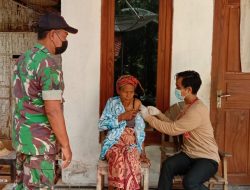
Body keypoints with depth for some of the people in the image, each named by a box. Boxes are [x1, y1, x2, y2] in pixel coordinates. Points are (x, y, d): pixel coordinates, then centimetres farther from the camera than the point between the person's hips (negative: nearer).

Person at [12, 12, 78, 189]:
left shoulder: (24, 59, 10)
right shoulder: (49, 64, -20)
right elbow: (53, 110, -25)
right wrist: (66, 145, -16)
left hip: (23, 136, 9)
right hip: (39, 141, -9)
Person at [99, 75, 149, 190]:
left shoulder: (138, 105, 7)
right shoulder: (112, 102, 0)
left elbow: (141, 132, 12)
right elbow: (101, 125, -8)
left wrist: (142, 152, 5)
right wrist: (121, 117, -16)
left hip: (132, 145, 2)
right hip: (114, 143, -1)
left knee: (131, 160, -33)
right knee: (118, 160, -34)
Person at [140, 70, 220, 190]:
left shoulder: (197, 110, -23)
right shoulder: (188, 105, 9)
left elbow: (172, 129, -24)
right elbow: (174, 126, 11)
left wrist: (148, 117, -16)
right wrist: (158, 113, 0)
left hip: (207, 158, -7)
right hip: (189, 154, 7)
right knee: (167, 165, -23)